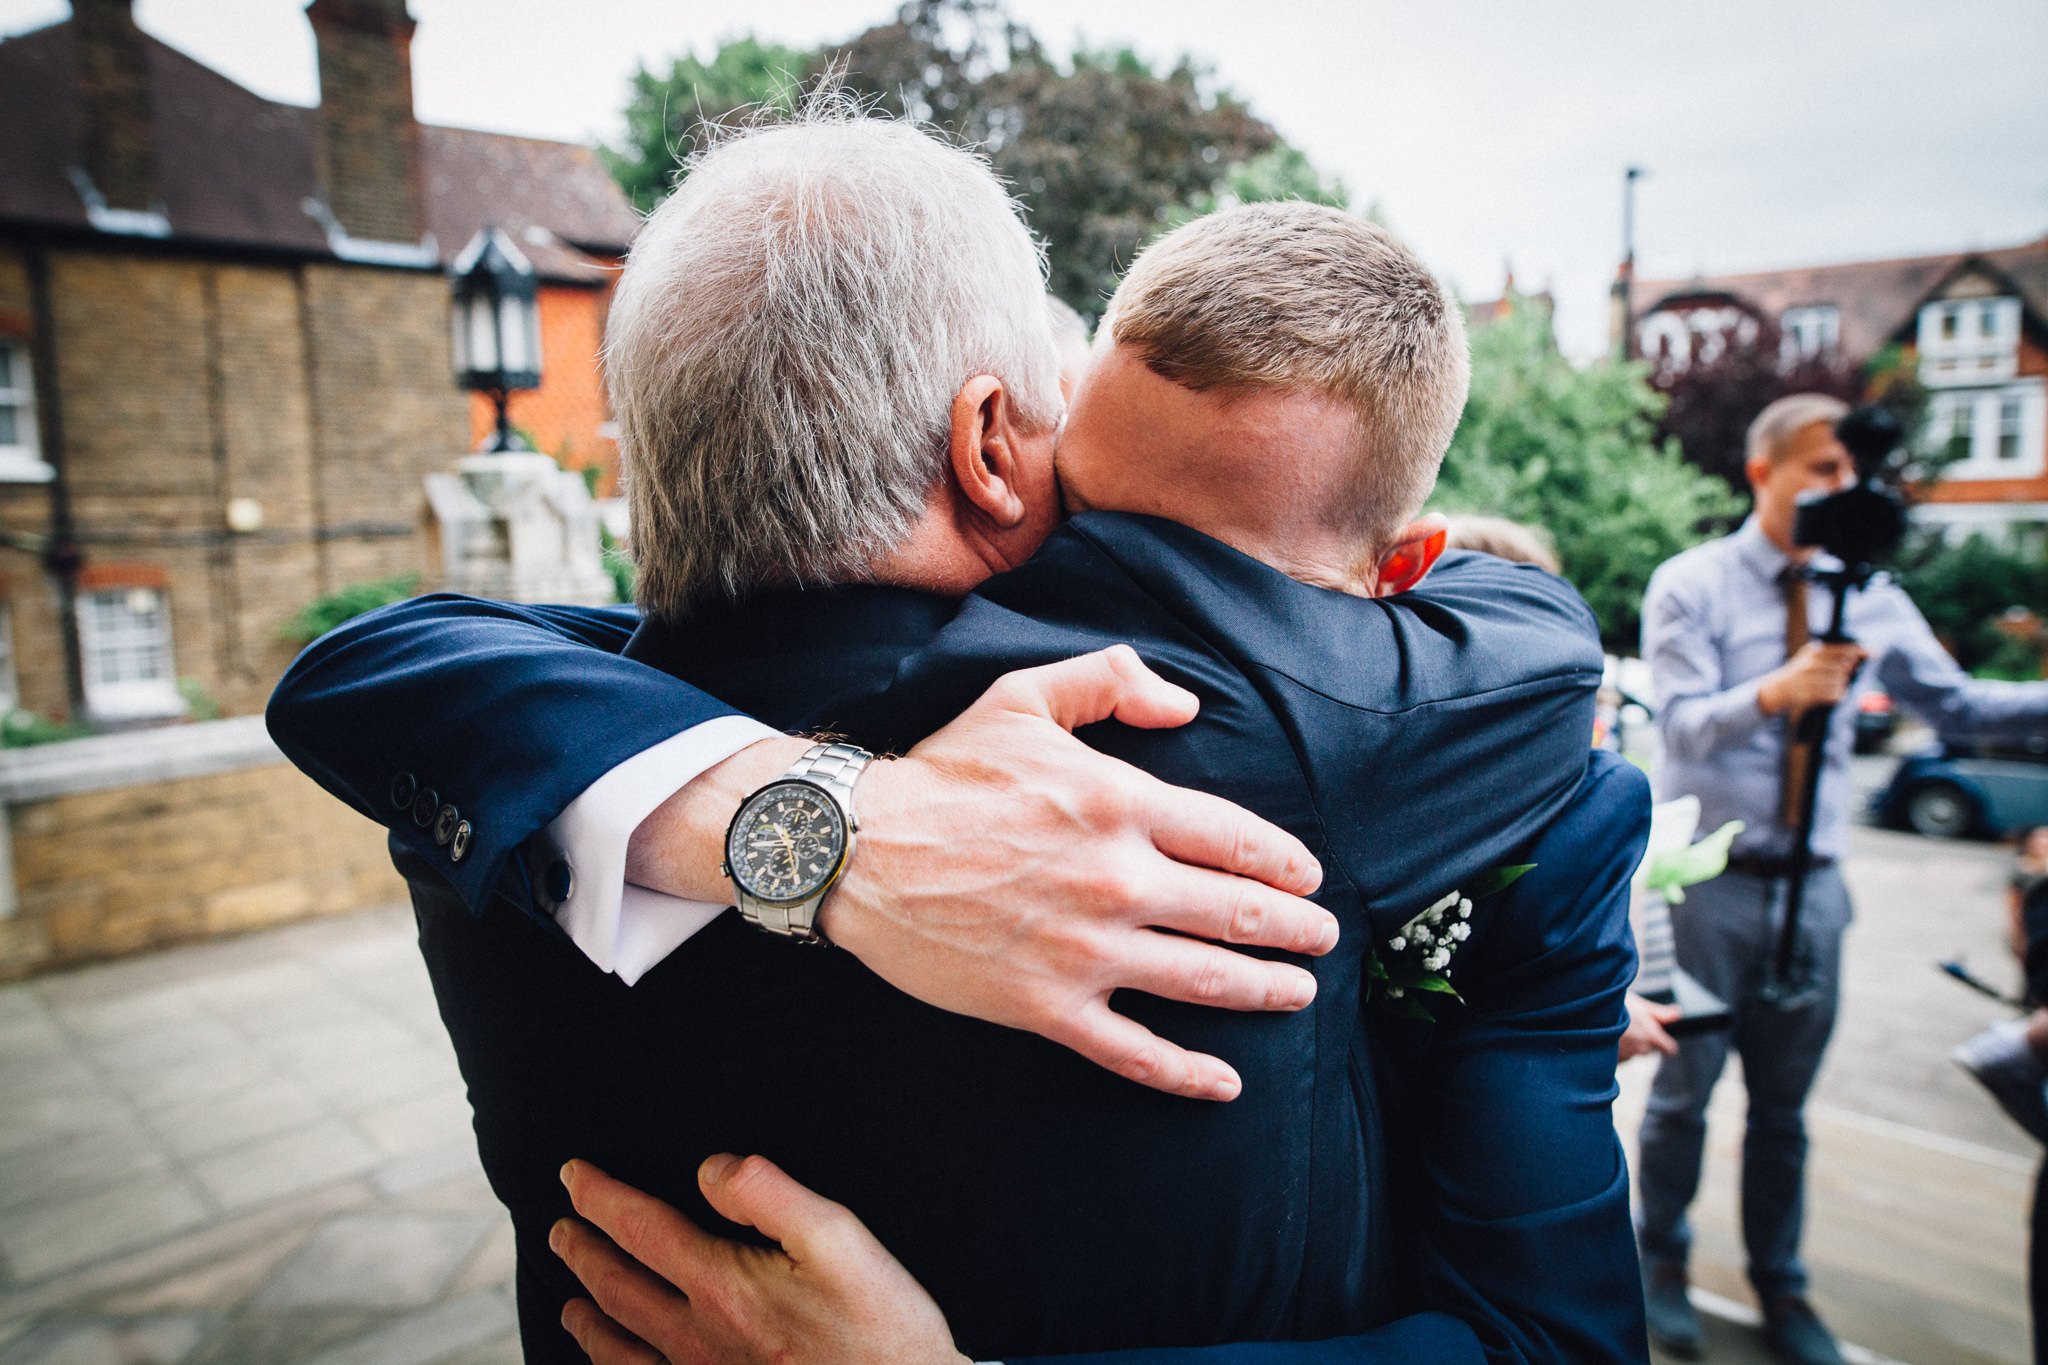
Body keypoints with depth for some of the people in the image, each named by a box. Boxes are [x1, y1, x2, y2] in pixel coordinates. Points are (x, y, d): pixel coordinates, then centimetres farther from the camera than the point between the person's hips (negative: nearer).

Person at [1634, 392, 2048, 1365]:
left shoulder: (1867, 595, 6)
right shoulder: (1691, 585, -8)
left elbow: (1954, 702, 9)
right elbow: (1682, 725, -20)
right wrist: (1775, 690, -39)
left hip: (1811, 883, 4)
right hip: (1711, 878, -4)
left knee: (1784, 1101, 15)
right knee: (1685, 1088, 6)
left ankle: (1779, 1287, 33)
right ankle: (1661, 1265, 28)